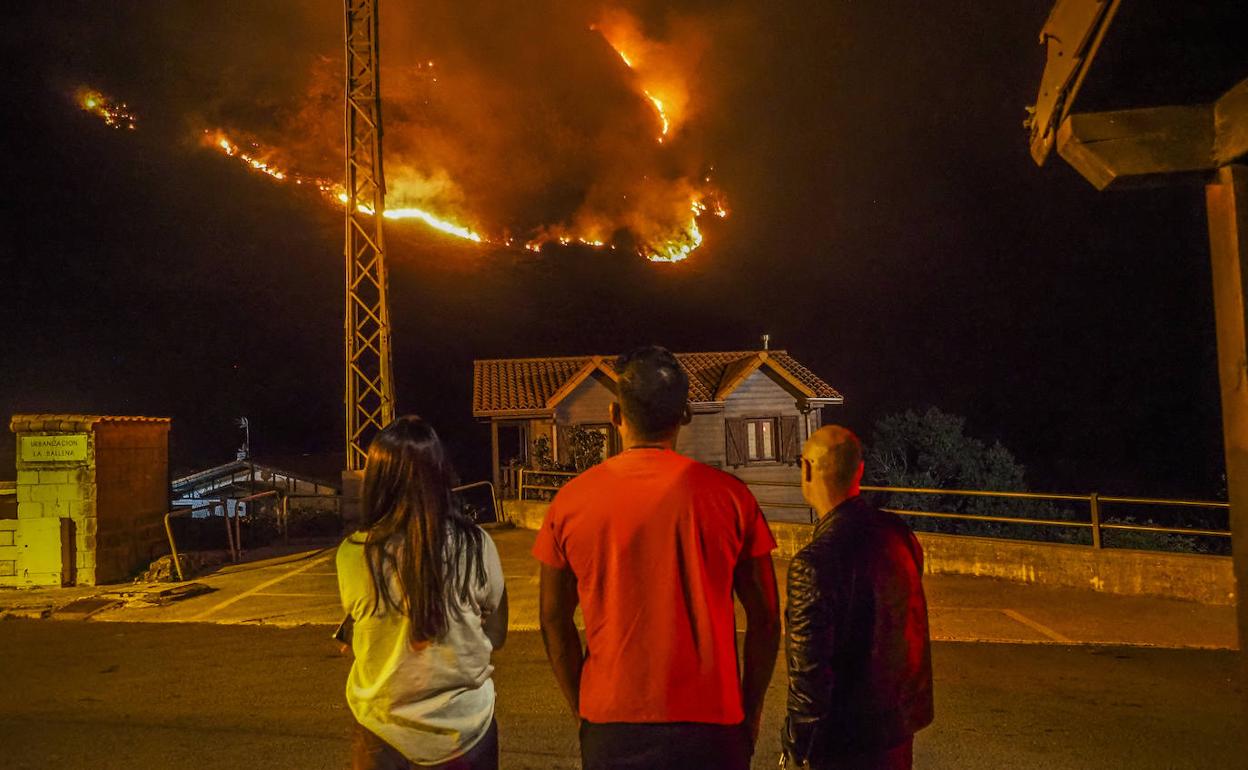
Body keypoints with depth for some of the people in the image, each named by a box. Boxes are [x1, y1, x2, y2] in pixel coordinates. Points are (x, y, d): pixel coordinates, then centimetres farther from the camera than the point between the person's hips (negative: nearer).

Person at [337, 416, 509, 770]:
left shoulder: (353, 555, -16)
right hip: (466, 727, 1)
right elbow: (495, 636, -2)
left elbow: (360, 632, 2)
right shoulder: (475, 545, -15)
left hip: (384, 736, 0)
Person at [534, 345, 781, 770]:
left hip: (610, 725, 1)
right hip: (709, 721, 0)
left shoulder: (572, 500, -7)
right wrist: (751, 710, 8)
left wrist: (583, 708, 12)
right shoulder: (728, 495, -10)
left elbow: (554, 620, 0)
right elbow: (764, 618, -5)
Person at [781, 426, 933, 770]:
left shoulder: (814, 563, -28)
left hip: (849, 740, -7)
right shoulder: (897, 532, -5)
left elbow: (809, 670, -24)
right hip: (903, 715, 7)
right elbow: (912, 623, 7)